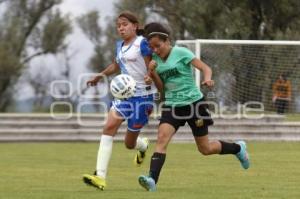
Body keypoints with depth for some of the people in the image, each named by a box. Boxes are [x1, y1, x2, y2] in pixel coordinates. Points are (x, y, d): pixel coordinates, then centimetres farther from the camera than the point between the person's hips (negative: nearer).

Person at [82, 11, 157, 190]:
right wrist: (101, 75, 18)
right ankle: (100, 176, -20)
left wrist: (150, 79, -34)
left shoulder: (142, 43, -10)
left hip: (143, 95, -6)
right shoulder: (120, 45, 11)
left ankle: (142, 145, 44)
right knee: (109, 127, -16)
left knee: (130, 143, 3)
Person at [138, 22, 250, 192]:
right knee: (162, 138, -21)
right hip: (172, 105, 5)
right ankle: (152, 179, -31)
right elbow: (161, 86, 7)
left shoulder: (181, 52, -12)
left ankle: (238, 148, 34)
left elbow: (205, 67, -16)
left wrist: (207, 78, -38)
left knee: (205, 149, 7)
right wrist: (152, 72, -11)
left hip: (193, 103, -4)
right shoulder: (157, 58, 5)